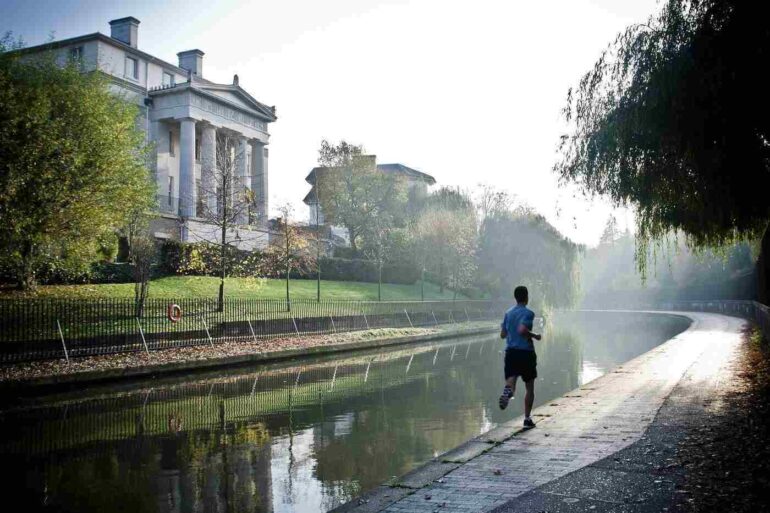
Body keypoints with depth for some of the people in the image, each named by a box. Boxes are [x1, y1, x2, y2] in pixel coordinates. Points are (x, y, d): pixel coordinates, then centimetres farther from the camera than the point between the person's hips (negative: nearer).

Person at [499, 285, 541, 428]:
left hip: (510, 352, 4)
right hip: (526, 352, -4)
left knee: (511, 380, -7)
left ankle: (508, 390, -43)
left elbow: (502, 334, 13)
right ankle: (527, 419, 13)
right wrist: (534, 336, -9)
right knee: (530, 388, 11)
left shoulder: (508, 313, 10)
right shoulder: (528, 313, -8)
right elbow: (522, 330, -24)